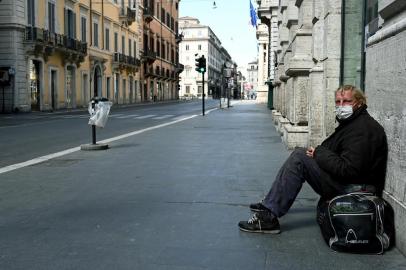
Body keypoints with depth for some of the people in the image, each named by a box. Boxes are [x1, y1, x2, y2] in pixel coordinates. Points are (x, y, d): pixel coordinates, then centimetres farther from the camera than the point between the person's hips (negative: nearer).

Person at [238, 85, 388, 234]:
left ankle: (269, 217, -18)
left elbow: (348, 170, -26)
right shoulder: (350, 122, 14)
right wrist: (319, 153, 0)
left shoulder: (362, 129, -19)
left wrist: (319, 153, -15)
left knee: (299, 156, -18)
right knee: (300, 154, 14)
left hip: (353, 188, -11)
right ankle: (270, 205, 16)